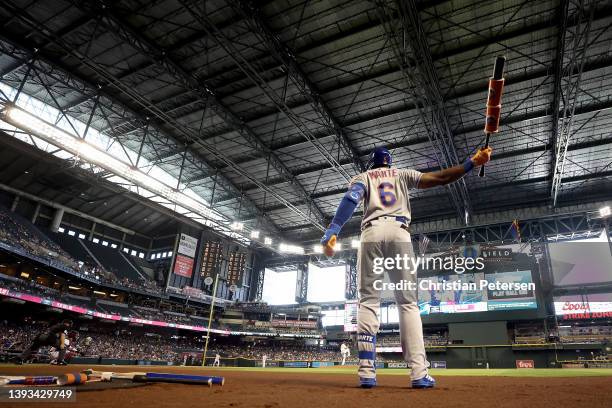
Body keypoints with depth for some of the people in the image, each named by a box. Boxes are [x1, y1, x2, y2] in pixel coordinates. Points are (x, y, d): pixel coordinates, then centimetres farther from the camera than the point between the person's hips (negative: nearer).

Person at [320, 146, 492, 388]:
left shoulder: (363, 177, 21)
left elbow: (351, 199, -1)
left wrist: (333, 230, -14)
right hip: (399, 232, 1)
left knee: (368, 301, -1)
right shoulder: (402, 174, 26)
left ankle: (366, 372, -9)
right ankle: (419, 372, -9)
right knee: (408, 302, 1)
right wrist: (472, 163, 16)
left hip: (371, 233, 0)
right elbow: (438, 178, 11)